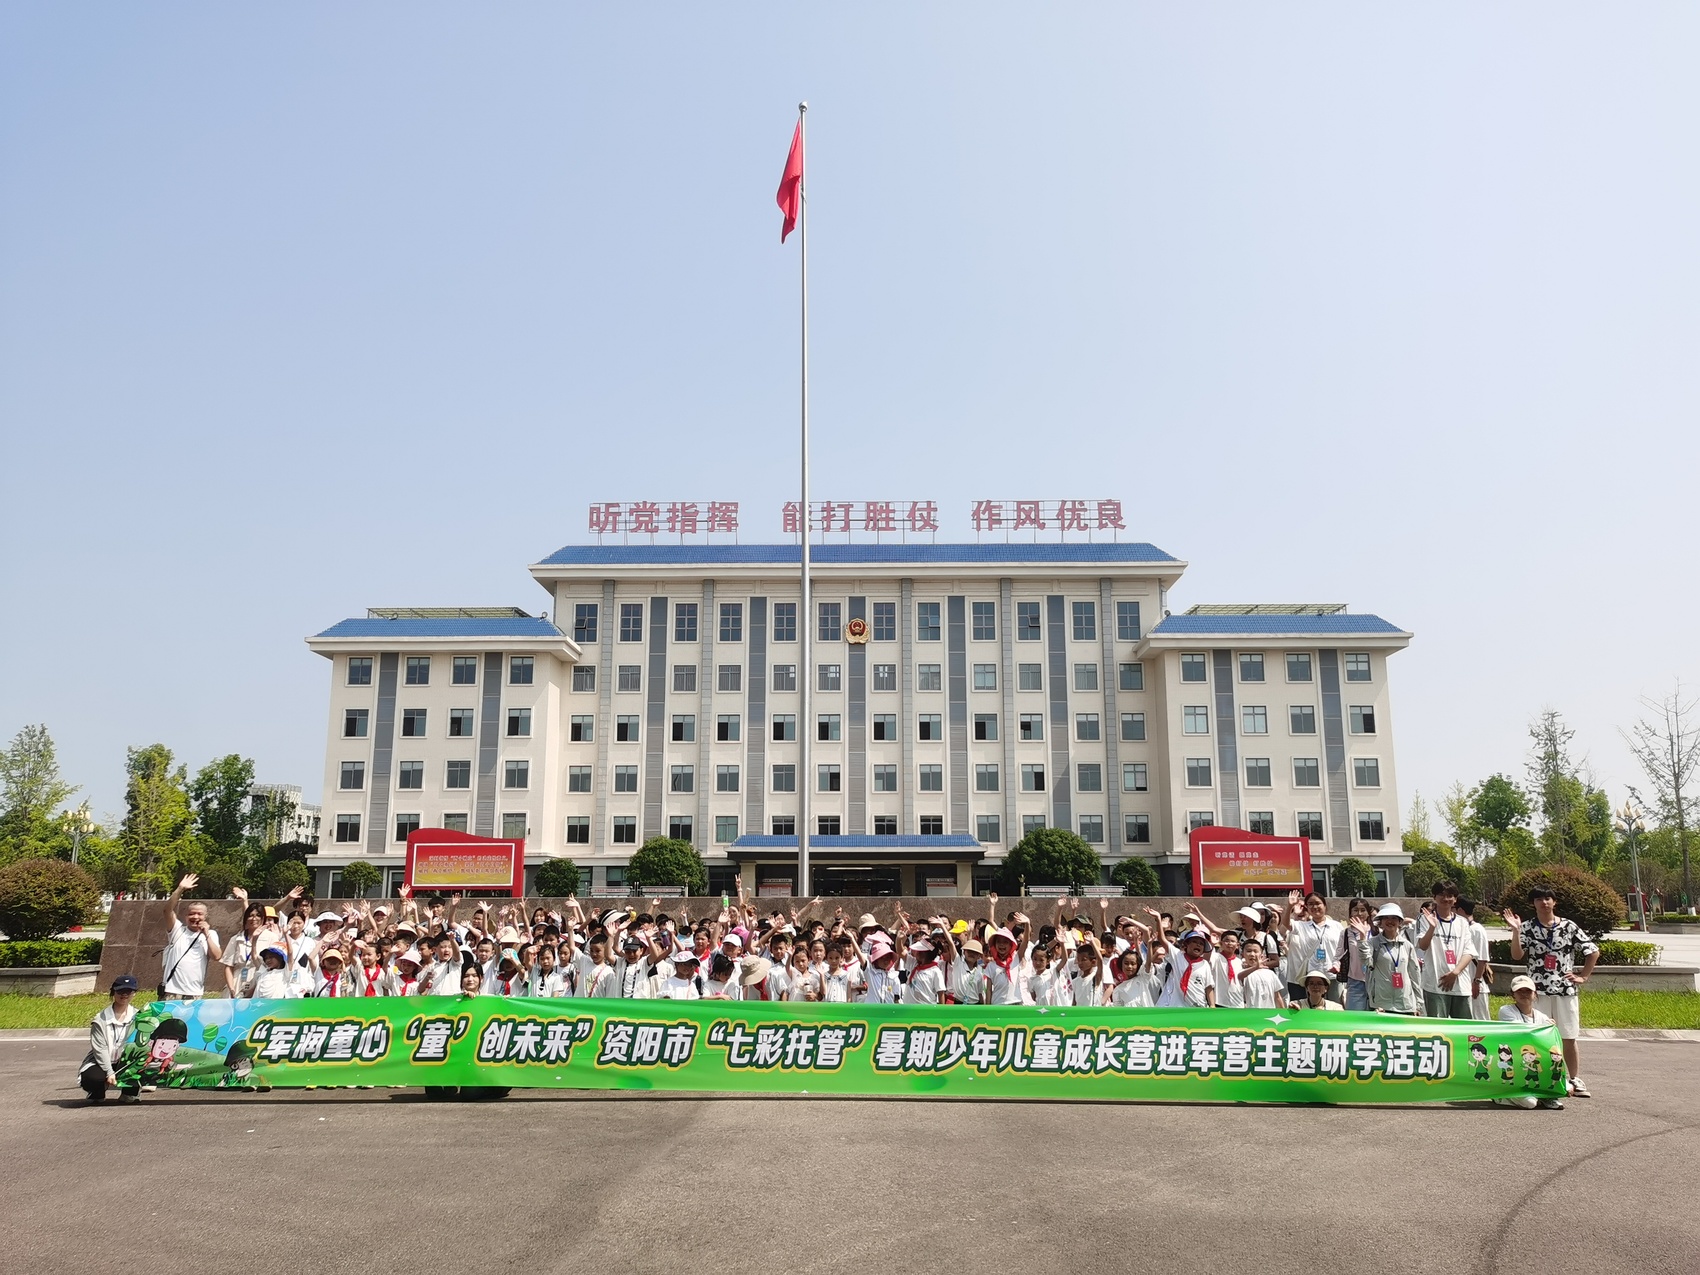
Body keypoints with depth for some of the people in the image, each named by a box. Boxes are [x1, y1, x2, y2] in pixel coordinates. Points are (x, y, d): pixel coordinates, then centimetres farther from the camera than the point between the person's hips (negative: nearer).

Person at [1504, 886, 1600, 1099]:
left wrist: (1582, 976, 5)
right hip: (1538, 992, -1)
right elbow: (1517, 955, -8)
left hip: (1565, 991, 1)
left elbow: (1593, 952, 9)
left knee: (1569, 1038, 6)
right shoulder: (1527, 928, 1)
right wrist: (1515, 931, -17)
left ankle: (1575, 1079, 18)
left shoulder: (1569, 927, 3)